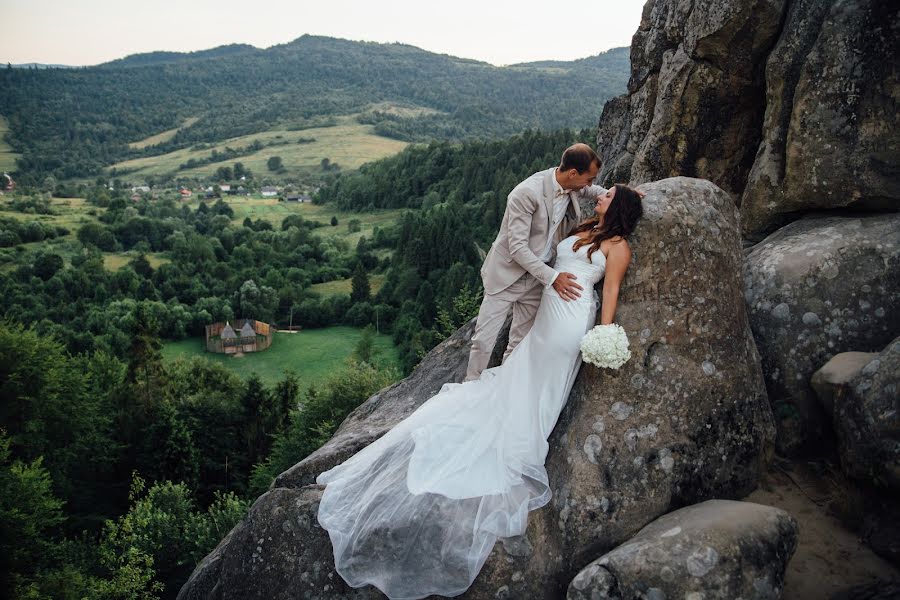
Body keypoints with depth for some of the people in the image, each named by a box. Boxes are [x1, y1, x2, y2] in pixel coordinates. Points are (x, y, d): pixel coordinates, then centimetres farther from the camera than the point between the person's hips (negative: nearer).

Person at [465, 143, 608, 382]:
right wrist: (552, 277, -29)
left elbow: (590, 191, 21)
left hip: (537, 278, 6)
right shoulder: (526, 193, -27)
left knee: (520, 343, 13)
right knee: (483, 340, 0)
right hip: (506, 275, -6)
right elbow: (517, 247, -26)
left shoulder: (573, 187, -5)